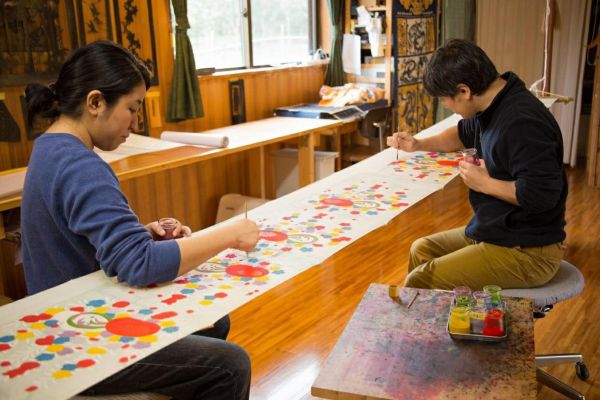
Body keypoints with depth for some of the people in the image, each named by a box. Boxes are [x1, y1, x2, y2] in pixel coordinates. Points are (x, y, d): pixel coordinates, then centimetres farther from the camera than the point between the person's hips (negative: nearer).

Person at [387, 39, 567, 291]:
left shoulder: (521, 121, -26)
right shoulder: (493, 107, 5)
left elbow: (542, 194, -31)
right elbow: (463, 134, 27)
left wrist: (484, 183, -18)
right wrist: (417, 145, 14)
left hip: (526, 251, -10)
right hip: (493, 231, 10)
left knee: (418, 284, -17)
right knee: (422, 249, 18)